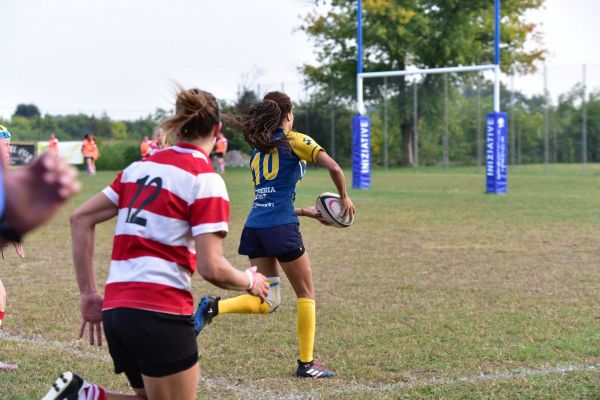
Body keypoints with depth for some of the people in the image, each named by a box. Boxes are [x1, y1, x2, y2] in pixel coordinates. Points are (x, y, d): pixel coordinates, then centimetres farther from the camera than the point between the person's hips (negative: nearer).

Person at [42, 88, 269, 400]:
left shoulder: (141, 167, 12)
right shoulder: (205, 179, -7)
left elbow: (80, 219, 12)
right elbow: (211, 268, -13)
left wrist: (89, 293, 14)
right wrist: (250, 281, 7)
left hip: (115, 308, 7)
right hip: (160, 312, -7)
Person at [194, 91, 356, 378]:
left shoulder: (257, 153, 22)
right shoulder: (295, 141, 2)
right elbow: (333, 167, -11)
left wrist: (306, 212, 32)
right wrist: (344, 198, 5)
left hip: (254, 227, 6)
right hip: (281, 228, -6)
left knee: (267, 301, 10)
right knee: (306, 293, 10)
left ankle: (214, 307, -14)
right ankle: (306, 363, 11)